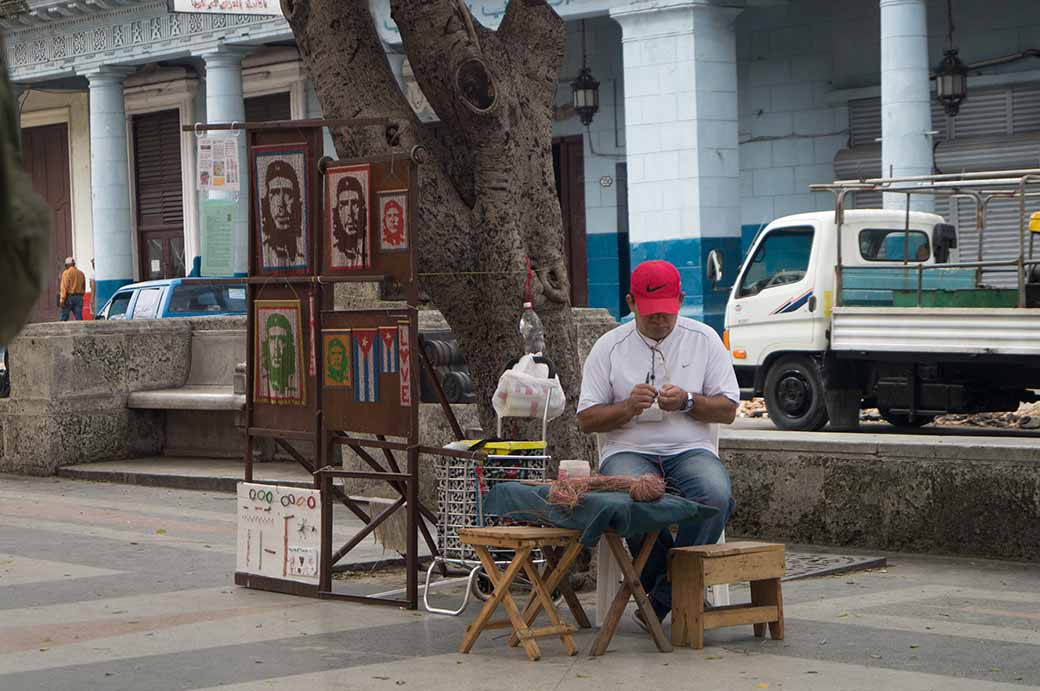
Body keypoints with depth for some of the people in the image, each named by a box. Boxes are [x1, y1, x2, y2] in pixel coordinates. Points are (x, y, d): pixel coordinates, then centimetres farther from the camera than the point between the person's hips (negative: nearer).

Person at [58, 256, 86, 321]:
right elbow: (84, 288, 15)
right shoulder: (81, 273, 11)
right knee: (79, 318, -1)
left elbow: (64, 287, -13)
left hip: (69, 297, -5)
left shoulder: (66, 273, -6)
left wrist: (62, 300, -14)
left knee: (63, 318, 3)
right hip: (79, 298, 5)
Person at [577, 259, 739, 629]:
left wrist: (688, 402, -11)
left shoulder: (704, 339, 10)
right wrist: (628, 407, -12)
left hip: (690, 450, 1)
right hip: (628, 450, -1)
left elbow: (728, 410, 8)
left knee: (716, 494, -34)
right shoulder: (609, 346, 8)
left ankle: (663, 598, -21)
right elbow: (586, 419, 6)